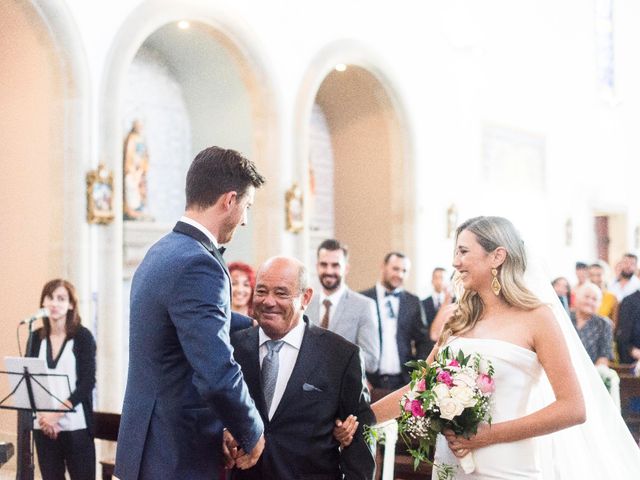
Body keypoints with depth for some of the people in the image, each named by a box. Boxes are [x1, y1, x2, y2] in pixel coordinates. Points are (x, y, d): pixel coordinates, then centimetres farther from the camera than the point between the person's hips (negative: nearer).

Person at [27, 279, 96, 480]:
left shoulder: (83, 336, -1)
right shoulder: (36, 337, 9)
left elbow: (87, 382, -7)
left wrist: (57, 413, -15)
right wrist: (43, 415, -9)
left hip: (75, 425, -3)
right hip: (43, 425, 3)